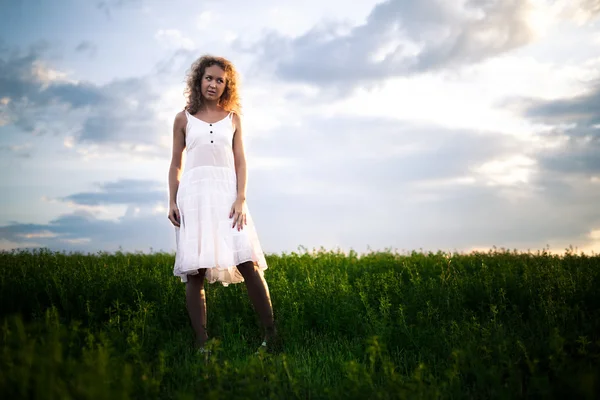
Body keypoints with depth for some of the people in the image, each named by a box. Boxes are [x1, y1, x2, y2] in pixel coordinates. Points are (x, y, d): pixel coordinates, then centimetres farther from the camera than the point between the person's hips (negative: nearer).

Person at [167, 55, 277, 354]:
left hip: (227, 193, 0)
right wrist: (172, 202, 1)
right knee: (195, 272, -5)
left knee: (248, 264, -11)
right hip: (194, 195, 0)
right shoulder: (184, 119, 10)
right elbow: (175, 164, 12)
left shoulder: (233, 118, 13)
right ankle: (201, 344, -1)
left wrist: (240, 199, -6)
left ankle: (271, 335, -5)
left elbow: (240, 162, 7)